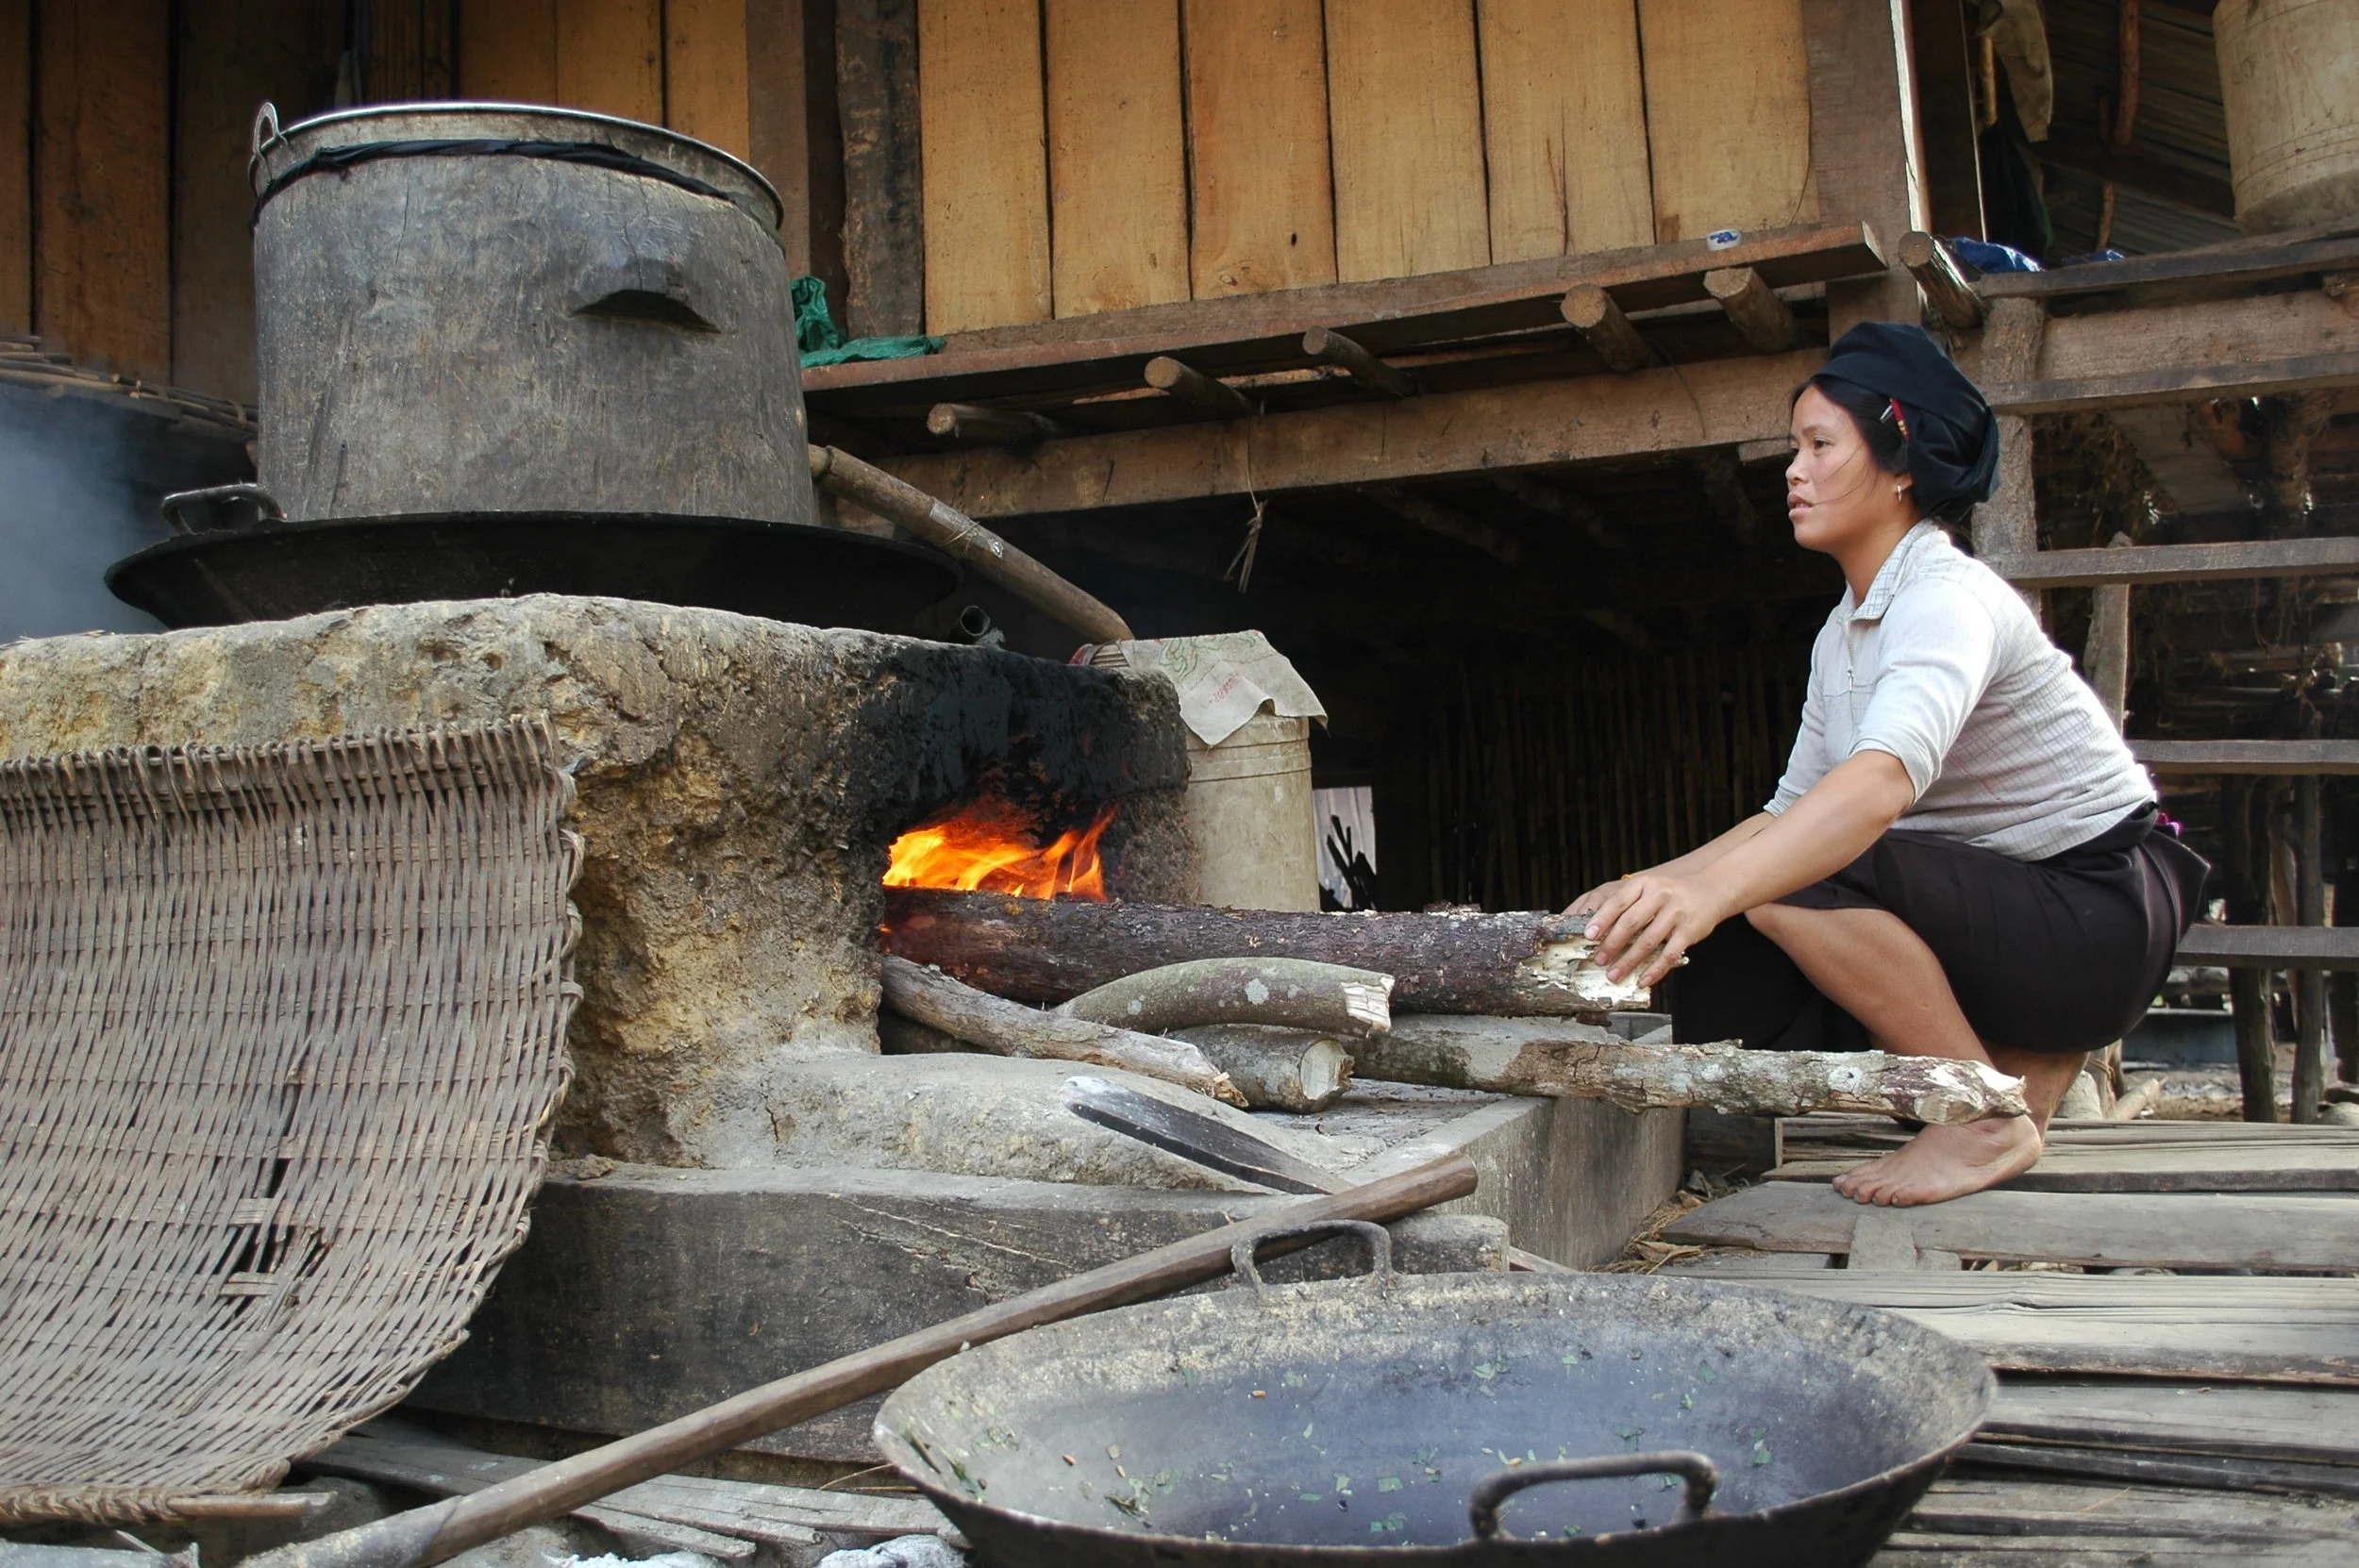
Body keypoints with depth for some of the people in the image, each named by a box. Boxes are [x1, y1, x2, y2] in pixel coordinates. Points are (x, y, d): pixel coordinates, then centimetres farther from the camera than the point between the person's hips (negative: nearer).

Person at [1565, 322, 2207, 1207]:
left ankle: (1991, 1116, -14)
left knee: (1793, 882, -30)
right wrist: (1653, 887, -6)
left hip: (2102, 912, -9)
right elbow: (1792, 813, 9)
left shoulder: (1948, 599, -21)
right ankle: (2023, 1060, 5)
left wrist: (1713, 886, -57)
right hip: (2002, 908, 9)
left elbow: (1884, 779, -41)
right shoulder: (1843, 633, 8)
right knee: (1728, 1004, -4)